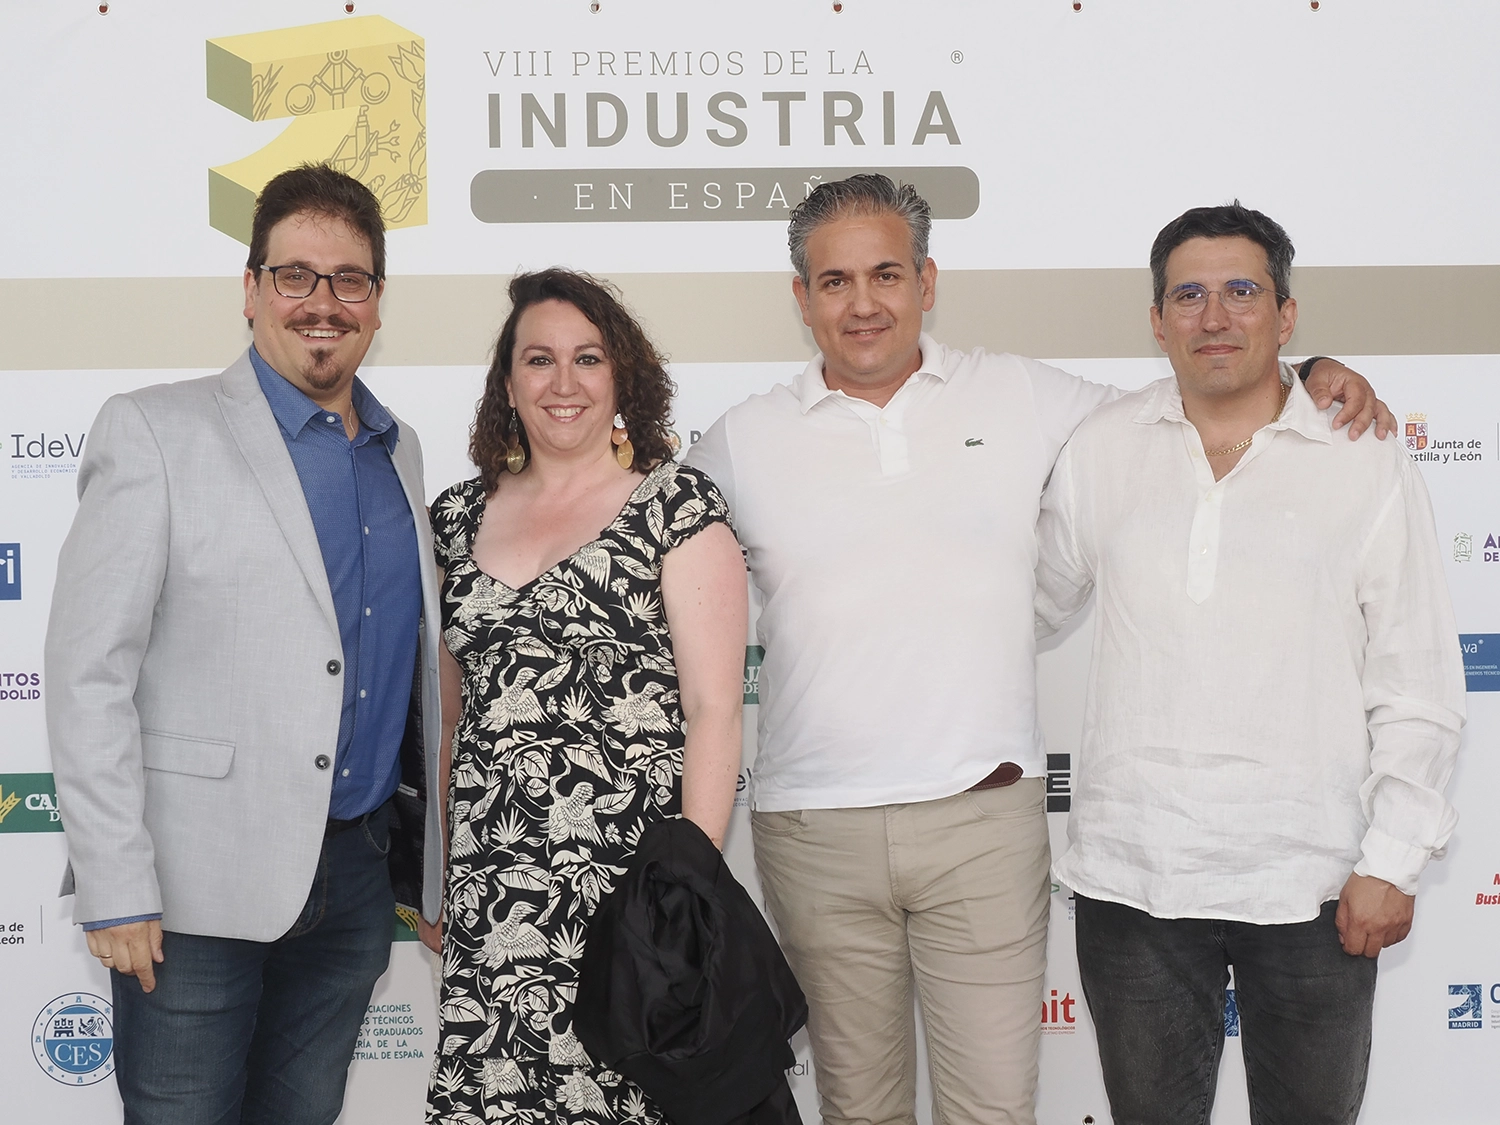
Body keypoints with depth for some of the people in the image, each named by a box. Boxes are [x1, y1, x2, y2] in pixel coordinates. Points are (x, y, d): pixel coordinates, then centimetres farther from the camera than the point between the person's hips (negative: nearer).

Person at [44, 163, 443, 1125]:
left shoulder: (399, 452, 12)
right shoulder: (154, 432, -6)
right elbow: (88, 674, -10)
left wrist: (439, 869, 14)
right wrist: (115, 890, -14)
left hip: (354, 879, 5)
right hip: (198, 895, -5)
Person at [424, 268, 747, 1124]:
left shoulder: (676, 504, -1)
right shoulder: (462, 517, 13)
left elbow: (714, 708, -6)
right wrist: (437, 875, 14)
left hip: (629, 880, -3)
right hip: (493, 899, 4)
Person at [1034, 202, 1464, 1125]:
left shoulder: (1367, 466, -1)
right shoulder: (1100, 452, 4)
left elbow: (1419, 691, -1)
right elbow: (1031, 607, 15)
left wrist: (1392, 863, -6)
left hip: (1313, 882, -1)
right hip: (1135, 877, 2)